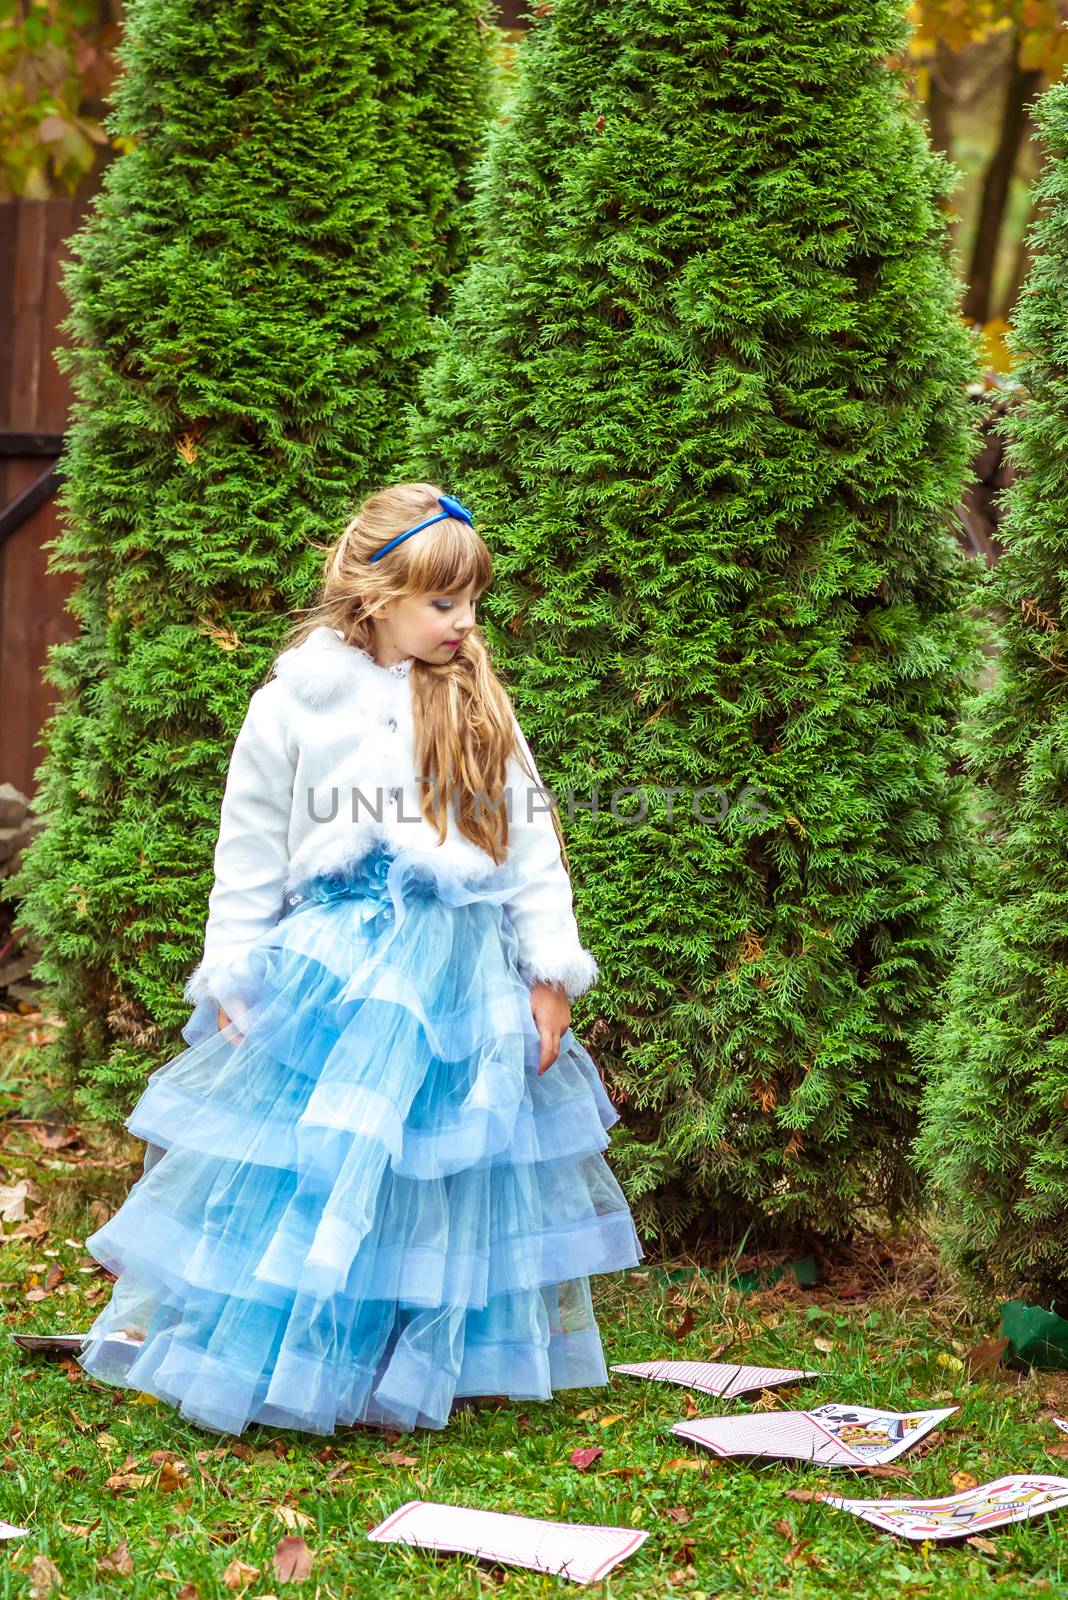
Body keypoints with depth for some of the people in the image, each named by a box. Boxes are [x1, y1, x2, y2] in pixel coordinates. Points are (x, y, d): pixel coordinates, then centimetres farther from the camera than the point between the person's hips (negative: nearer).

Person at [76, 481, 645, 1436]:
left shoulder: (481, 708, 6)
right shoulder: (294, 705, -1)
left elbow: (532, 844, 8)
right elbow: (249, 856, 4)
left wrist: (552, 973, 2)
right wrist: (234, 984, 1)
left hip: (463, 976, 3)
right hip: (330, 971, -2)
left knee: (446, 1172, 6)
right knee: (306, 1168, -3)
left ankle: (426, 1372, 19)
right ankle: (253, 1363, 11)